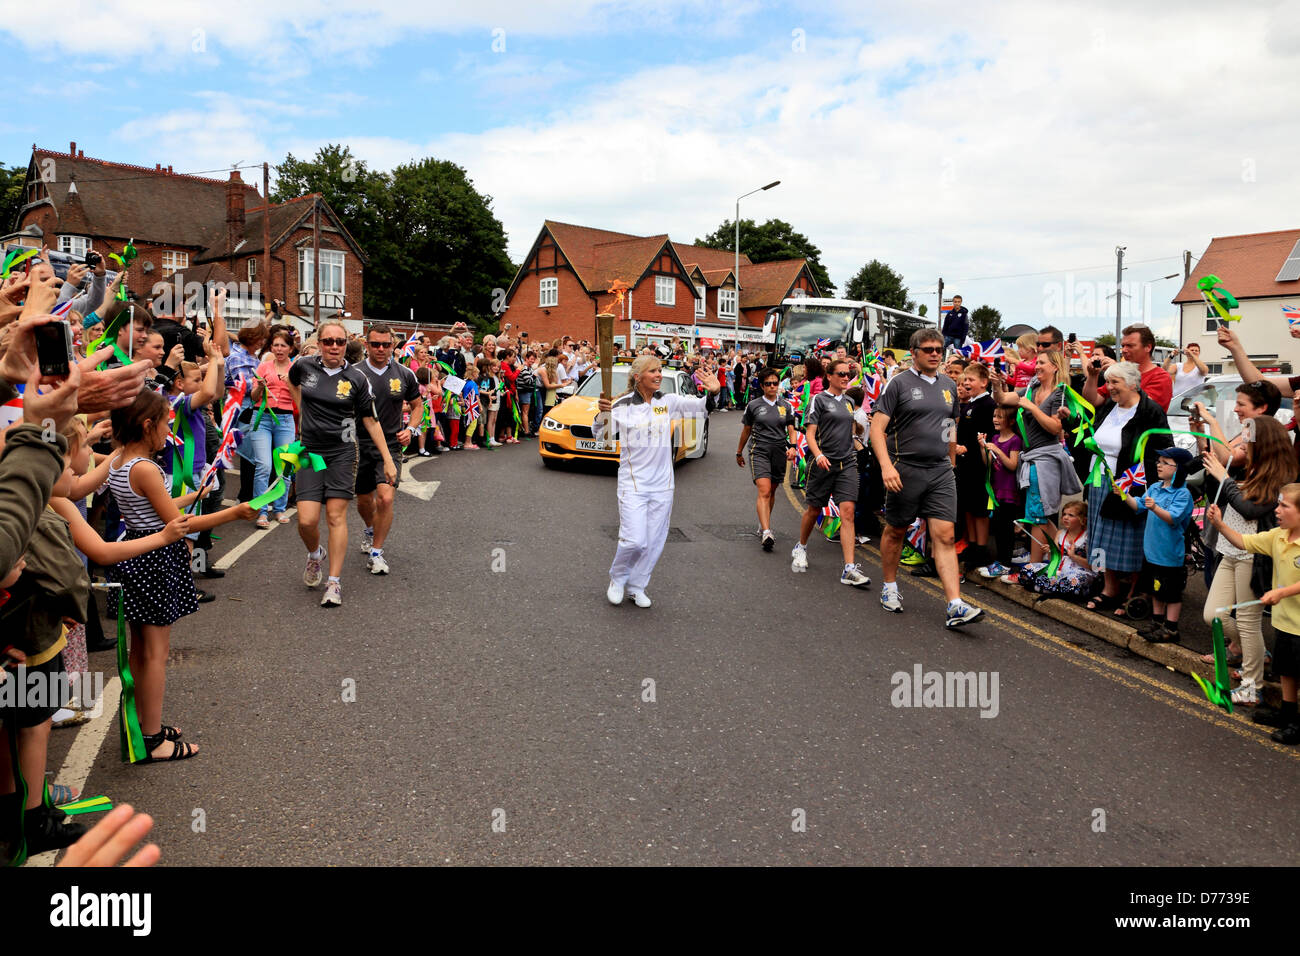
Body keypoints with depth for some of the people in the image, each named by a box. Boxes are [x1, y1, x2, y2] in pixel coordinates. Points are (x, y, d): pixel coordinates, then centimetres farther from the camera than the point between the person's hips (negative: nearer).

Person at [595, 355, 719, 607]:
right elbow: (601, 436, -4)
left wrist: (713, 393, -21)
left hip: (662, 483, 4)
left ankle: (637, 587, 25)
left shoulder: (667, 402, 4)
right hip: (633, 482, -4)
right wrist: (602, 413, -23)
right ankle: (617, 580, 18)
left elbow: (700, 406, 0)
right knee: (634, 540, -10)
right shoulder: (622, 405, -5)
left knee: (654, 542, 7)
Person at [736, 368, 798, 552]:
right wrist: (739, 452, 19)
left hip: (779, 452, 3)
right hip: (759, 451, -3)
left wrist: (792, 446, -9)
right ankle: (766, 532, -26)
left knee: (771, 492, 11)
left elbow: (791, 430, 10)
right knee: (764, 491, -17)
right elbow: (746, 430, 13)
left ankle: (763, 525, 30)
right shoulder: (753, 405, 4)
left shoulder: (786, 406, 9)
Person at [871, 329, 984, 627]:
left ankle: (955, 606, -9)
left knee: (945, 536, -5)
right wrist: (886, 466, -21)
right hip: (905, 470, -4)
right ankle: (889, 588, 31)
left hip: (940, 471, 4)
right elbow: (877, 427, -10)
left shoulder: (949, 385, 13)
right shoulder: (899, 383, -4)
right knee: (895, 532, 11)